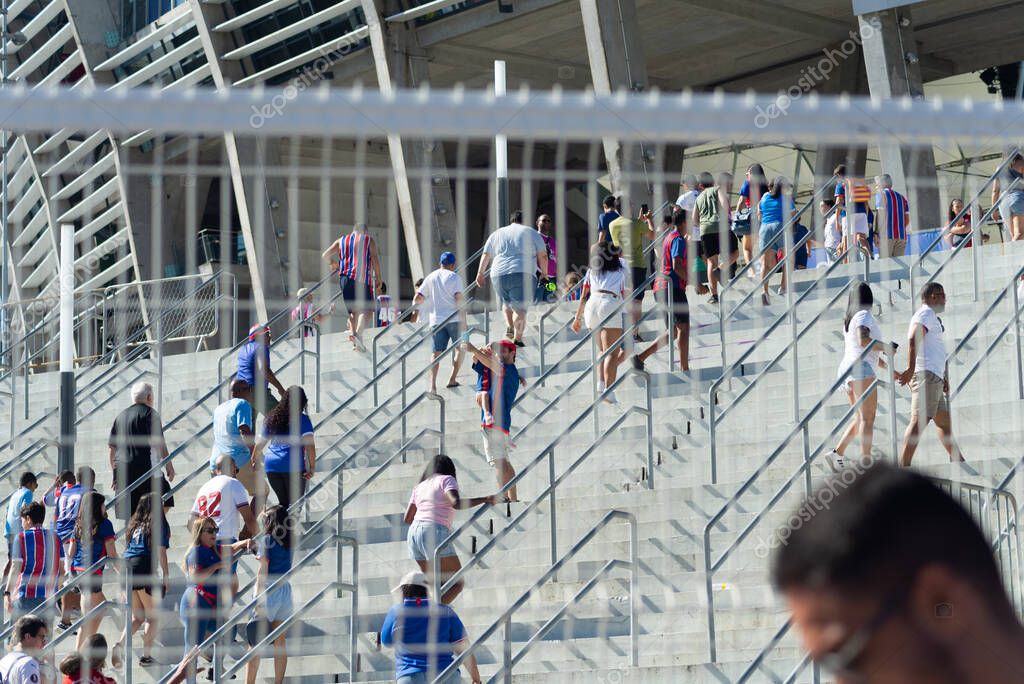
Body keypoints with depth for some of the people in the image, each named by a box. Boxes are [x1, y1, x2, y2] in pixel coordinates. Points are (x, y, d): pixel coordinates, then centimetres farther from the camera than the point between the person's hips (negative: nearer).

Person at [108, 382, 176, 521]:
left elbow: (111, 447, 18)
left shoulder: (120, 416, 18)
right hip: (144, 467, -7)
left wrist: (115, 473, 23)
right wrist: (169, 464, -6)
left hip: (122, 470, 7)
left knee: (130, 516, 7)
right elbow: (158, 442, -12)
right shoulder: (149, 413, -3)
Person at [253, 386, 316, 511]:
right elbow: (309, 445, -10)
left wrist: (254, 461, 36)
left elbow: (260, 444, 22)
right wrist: (312, 468, -9)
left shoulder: (272, 418, 15)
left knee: (283, 502, 18)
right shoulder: (302, 419, -1)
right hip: (293, 465, -5)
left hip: (271, 465, 5)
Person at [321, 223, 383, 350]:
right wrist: (378, 277, 2)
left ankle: (352, 333, -2)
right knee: (367, 309, -6)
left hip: (345, 277, 4)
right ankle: (358, 333, -29)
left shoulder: (341, 240, 20)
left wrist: (332, 263, 34)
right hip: (362, 278, -4)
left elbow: (325, 255, 14)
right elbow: (374, 258, -1)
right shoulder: (369, 240, 12)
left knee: (353, 310, 14)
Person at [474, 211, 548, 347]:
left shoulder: (497, 234, 22)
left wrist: (480, 273, 26)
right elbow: (543, 256, 6)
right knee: (520, 307, -5)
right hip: (523, 274, -3)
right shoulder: (532, 233, 12)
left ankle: (509, 326, 9)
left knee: (506, 302, 27)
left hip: (499, 275, 3)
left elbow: (486, 256, 19)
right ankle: (517, 337, -19)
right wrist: (544, 274, 14)